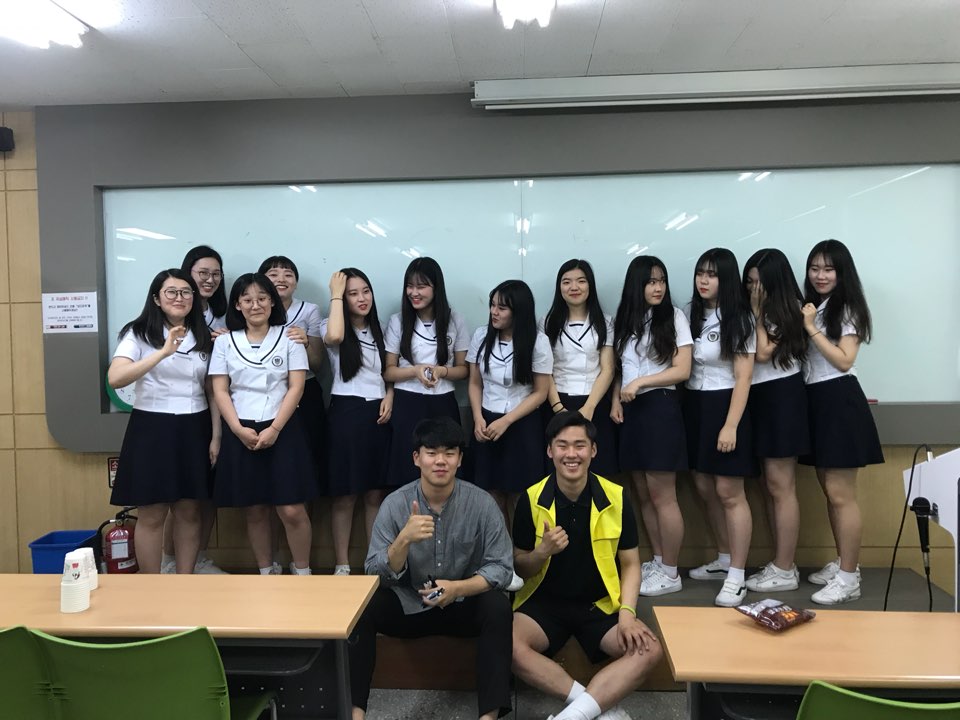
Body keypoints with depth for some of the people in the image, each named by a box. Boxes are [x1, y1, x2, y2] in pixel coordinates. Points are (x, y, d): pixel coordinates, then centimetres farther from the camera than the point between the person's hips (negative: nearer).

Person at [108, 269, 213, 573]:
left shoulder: (203, 337, 10)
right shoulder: (138, 334, -4)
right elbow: (115, 378, -20)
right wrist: (163, 352, -29)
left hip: (194, 429, 4)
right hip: (152, 428, -4)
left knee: (189, 513, 8)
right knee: (151, 516, 2)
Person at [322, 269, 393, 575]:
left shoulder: (379, 330, 14)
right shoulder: (333, 327, -2)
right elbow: (334, 337, -29)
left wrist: (389, 397, -1)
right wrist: (335, 295, -18)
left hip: (376, 413, 5)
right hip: (346, 413, -4)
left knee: (375, 493, 10)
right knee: (345, 495, 2)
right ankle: (342, 564, 13)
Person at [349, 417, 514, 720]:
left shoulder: (482, 503, -13)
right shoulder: (394, 504, -12)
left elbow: (501, 568, -13)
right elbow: (375, 575, -16)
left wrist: (458, 587, -31)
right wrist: (404, 539, -35)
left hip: (463, 606, -1)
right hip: (408, 605, 1)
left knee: (498, 606, -31)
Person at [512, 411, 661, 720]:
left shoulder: (616, 498, -8)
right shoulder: (531, 499, -9)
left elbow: (630, 563, 2)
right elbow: (519, 568, 0)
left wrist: (627, 613, -15)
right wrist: (543, 551, -22)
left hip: (601, 604, 1)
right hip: (545, 601, 0)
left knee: (649, 650, -24)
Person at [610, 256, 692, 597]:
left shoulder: (674, 317, -2)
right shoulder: (624, 321, 12)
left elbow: (682, 370, -8)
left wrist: (640, 382, -15)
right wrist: (617, 399, 0)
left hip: (660, 408, -6)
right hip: (631, 411, 6)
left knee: (661, 495, -4)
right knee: (643, 495, 9)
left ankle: (670, 573, 6)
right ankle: (658, 562, 21)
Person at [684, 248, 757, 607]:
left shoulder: (738, 318, -7)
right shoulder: (693, 314, 11)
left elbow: (743, 377, -12)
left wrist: (731, 425, -19)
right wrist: (684, 407, 2)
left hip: (723, 406, -6)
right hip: (694, 405, 7)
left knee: (729, 492, -5)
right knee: (704, 488, 12)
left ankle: (737, 576, 4)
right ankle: (723, 560, 27)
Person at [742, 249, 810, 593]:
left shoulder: (788, 309, -8)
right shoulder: (761, 311, 13)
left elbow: (763, 352, -16)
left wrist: (756, 313, -10)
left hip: (781, 397, -9)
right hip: (760, 397, 9)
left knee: (780, 488, -4)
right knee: (769, 487, 11)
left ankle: (785, 571, 4)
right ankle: (780, 564, 21)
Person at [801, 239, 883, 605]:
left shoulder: (847, 308, -5)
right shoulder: (810, 307, 15)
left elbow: (844, 361, -15)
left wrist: (812, 329, -15)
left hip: (839, 402, -8)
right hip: (815, 401, 8)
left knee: (841, 494, -7)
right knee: (830, 491, 13)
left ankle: (849, 579, 0)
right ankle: (842, 564, 24)